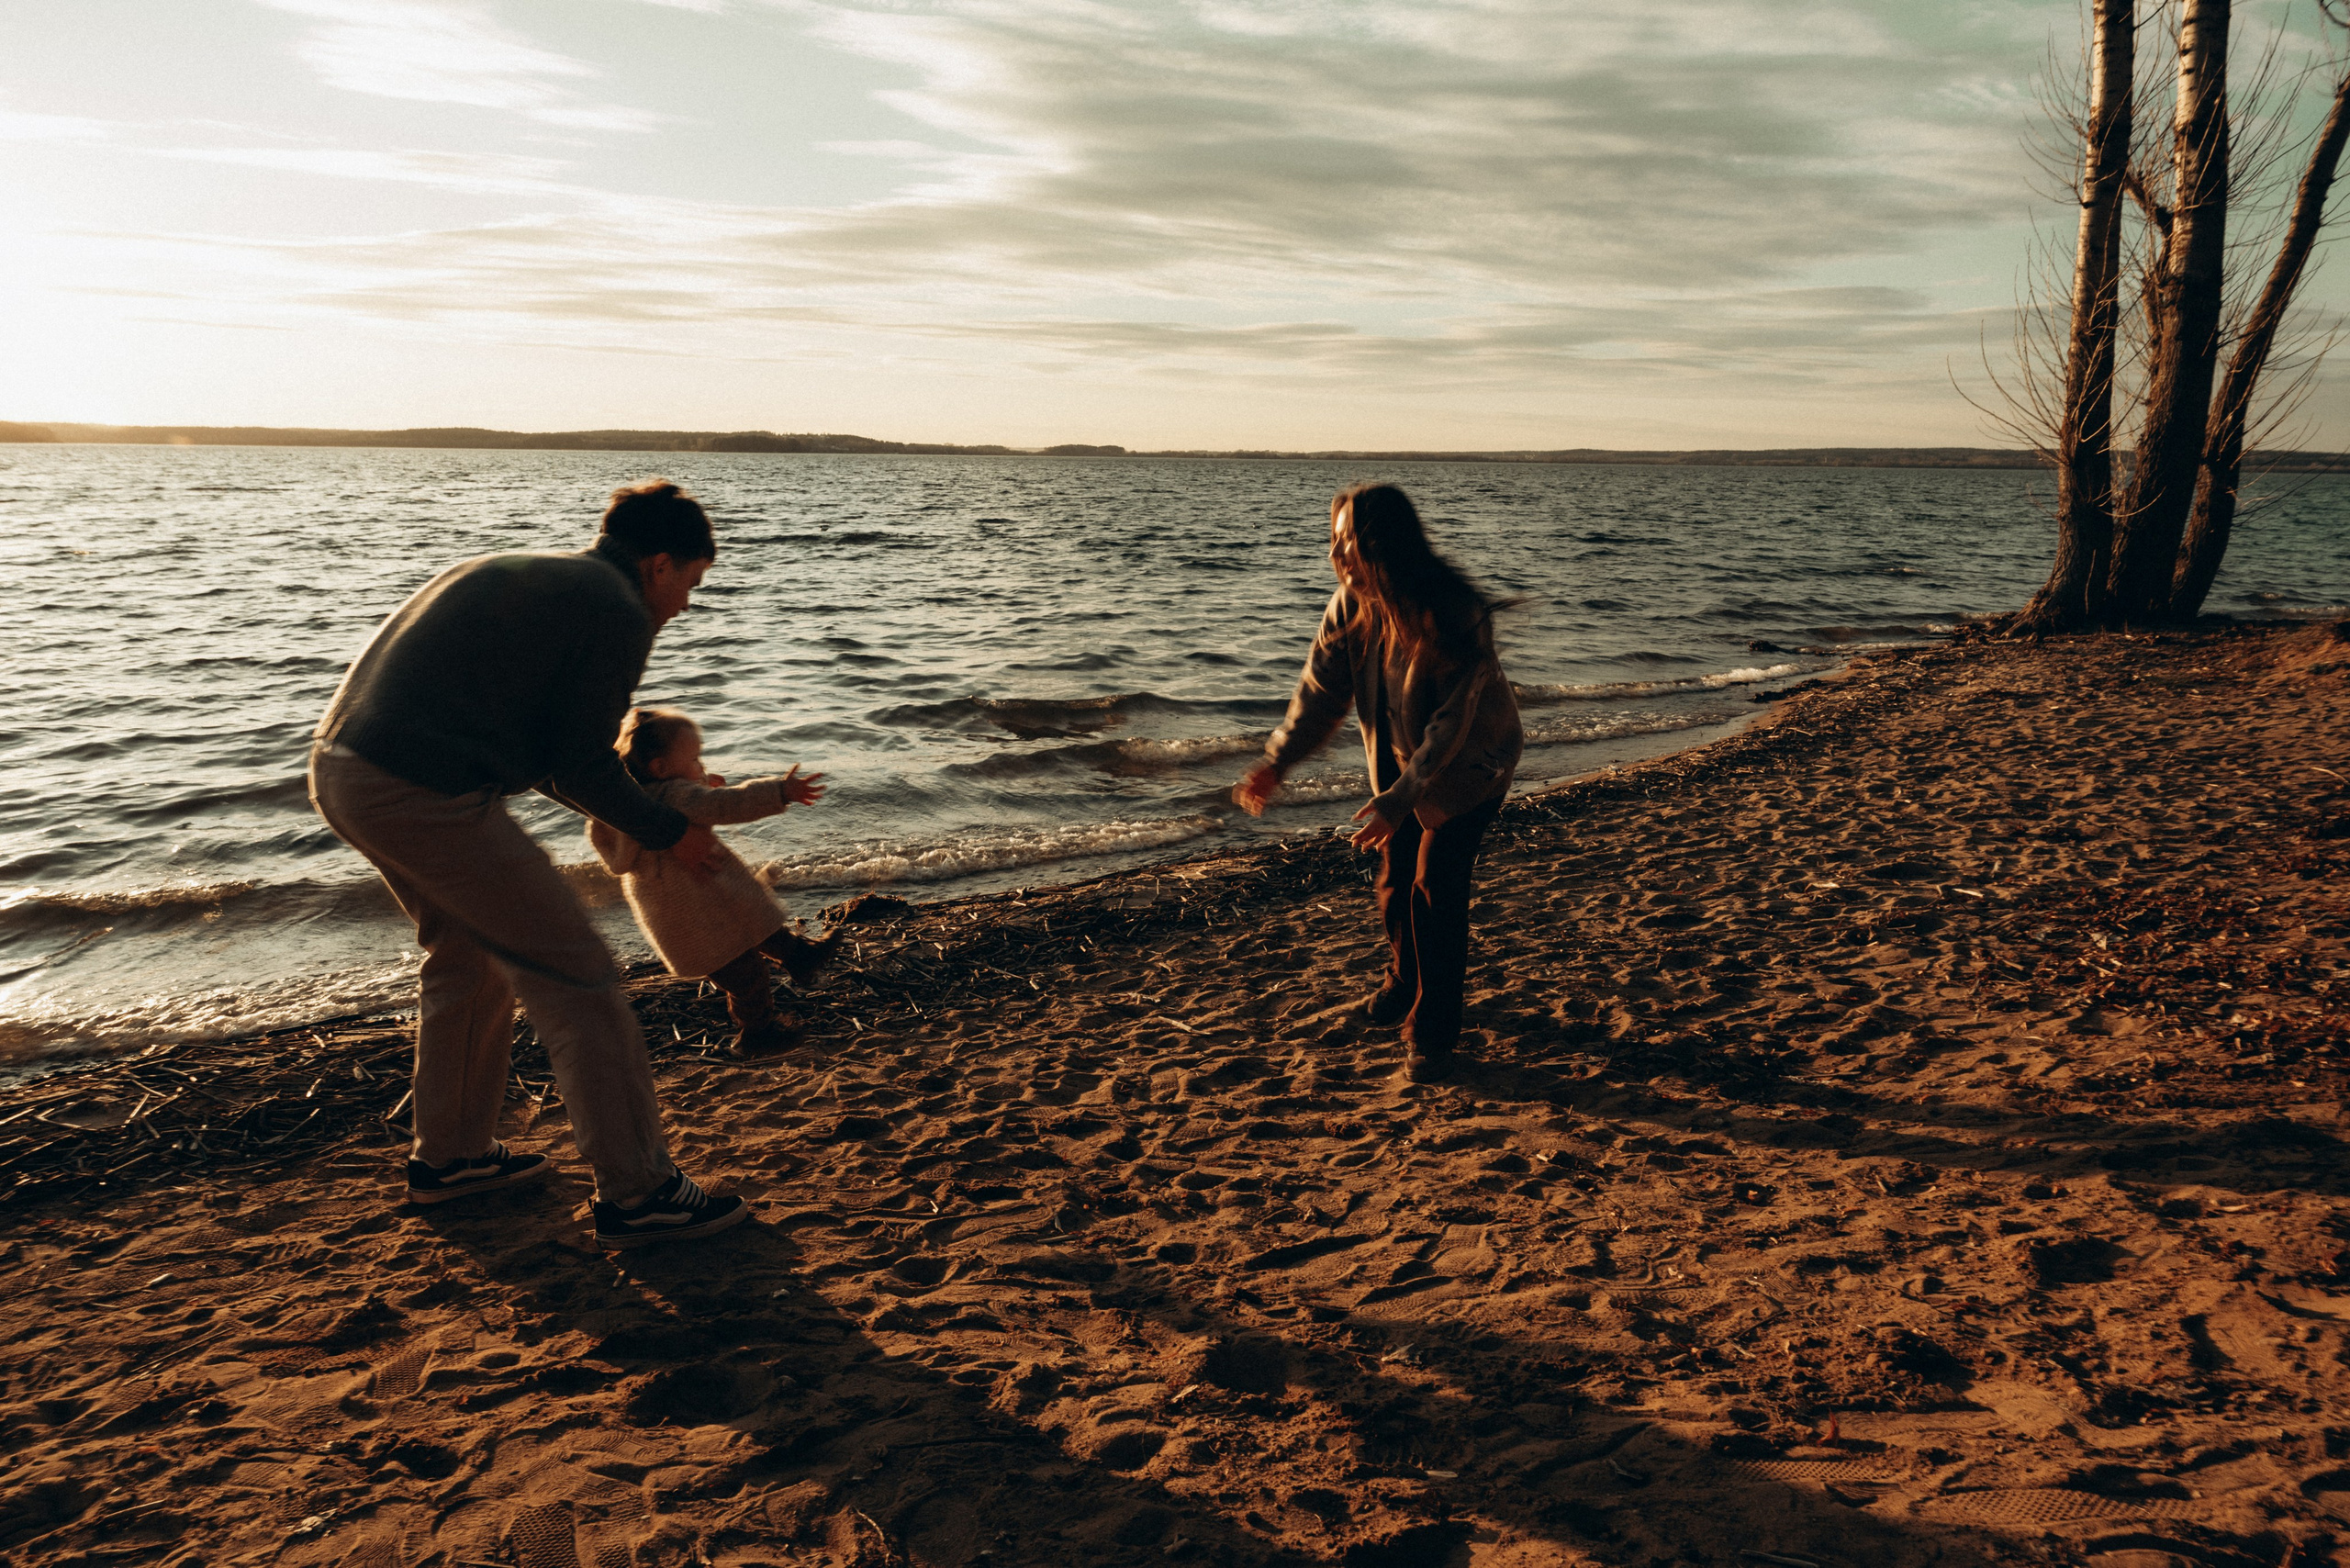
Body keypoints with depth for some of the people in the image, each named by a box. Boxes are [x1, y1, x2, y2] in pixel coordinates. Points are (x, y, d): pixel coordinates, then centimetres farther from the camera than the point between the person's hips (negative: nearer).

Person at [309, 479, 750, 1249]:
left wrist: (649, 803, 35)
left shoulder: (517, 574, 24)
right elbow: (581, 766, -4)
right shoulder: (618, 613, -4)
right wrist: (670, 833, 11)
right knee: (577, 980, 0)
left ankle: (448, 1156, 39)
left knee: (467, 955, 27)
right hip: (423, 796, -10)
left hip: (339, 766, 10)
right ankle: (635, 1194, 7)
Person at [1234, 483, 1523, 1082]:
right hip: (1400, 757, 6)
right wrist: (1276, 762, -25)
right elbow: (1321, 690, -12)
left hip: (1468, 762, -5)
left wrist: (1399, 798, -37)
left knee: (1436, 885, -10)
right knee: (1396, 876, 12)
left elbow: (1450, 722, -31)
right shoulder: (1350, 605, -15)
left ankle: (1433, 1031, 3)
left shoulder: (1456, 615, -33)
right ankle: (1407, 980, 40)